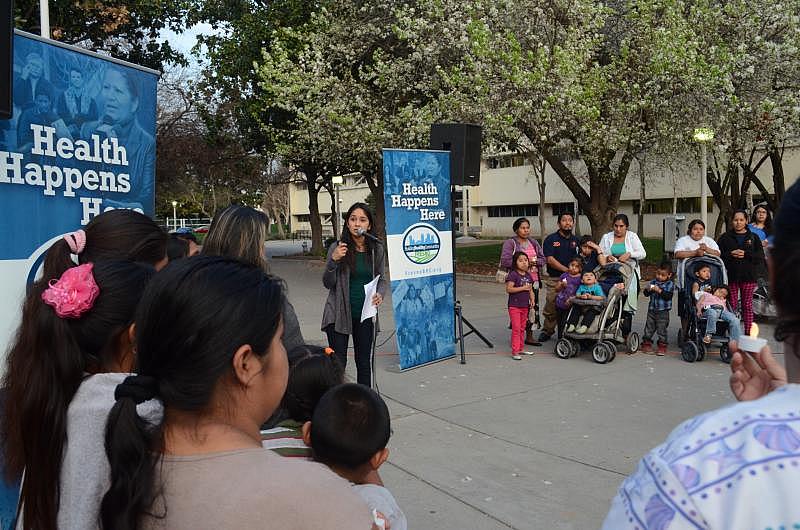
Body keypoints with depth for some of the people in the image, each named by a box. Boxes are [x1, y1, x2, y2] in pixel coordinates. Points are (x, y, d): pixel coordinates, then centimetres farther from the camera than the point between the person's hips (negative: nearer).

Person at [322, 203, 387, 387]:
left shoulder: (376, 249, 1)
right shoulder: (337, 247, -8)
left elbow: (381, 279, 12)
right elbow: (328, 283, -7)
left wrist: (380, 294, -10)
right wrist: (333, 261, -24)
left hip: (365, 314, 3)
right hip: (339, 314, -3)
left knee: (364, 361, 12)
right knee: (338, 362, -1)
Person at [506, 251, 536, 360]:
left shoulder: (528, 276, 10)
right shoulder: (513, 275, -13)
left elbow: (530, 289, 17)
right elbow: (508, 289, -20)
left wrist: (532, 299, 0)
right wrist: (523, 288, -20)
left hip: (525, 306, 7)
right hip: (514, 306, -7)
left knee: (522, 329, 14)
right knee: (516, 328, -9)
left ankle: (520, 349, 24)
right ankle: (514, 352, -5)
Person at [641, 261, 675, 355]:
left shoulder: (670, 284, -4)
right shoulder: (653, 282, 6)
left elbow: (668, 296, -17)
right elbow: (646, 294, 4)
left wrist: (659, 290, -26)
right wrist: (648, 289, -17)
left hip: (663, 311, -4)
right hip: (652, 309, 4)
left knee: (662, 329, 1)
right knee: (649, 327, 9)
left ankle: (662, 345, 9)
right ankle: (646, 343, 19)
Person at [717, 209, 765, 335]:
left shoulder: (753, 237, 10)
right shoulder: (725, 237, 9)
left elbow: (761, 257, 2)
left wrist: (745, 254, -11)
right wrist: (731, 254, -13)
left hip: (749, 277, 1)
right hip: (731, 276, -1)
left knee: (747, 306, 4)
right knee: (732, 305, -2)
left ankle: (748, 333, 10)